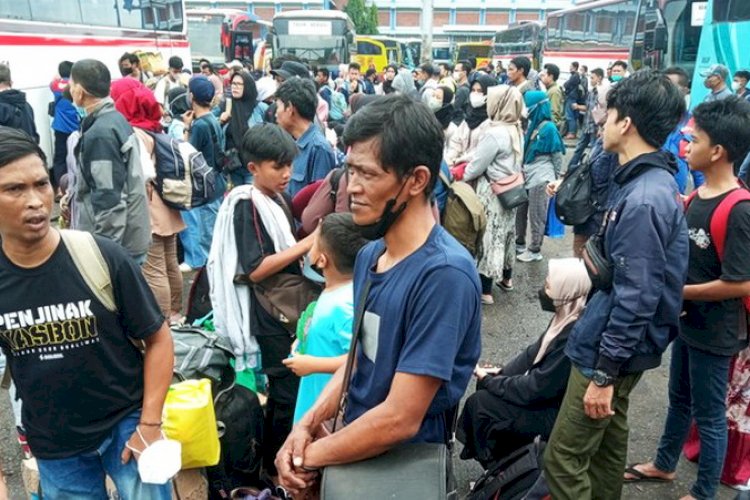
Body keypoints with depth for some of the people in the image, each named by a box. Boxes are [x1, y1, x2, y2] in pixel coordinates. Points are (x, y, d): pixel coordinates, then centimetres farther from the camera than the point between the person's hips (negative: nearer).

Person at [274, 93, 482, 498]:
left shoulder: (444, 274, -26)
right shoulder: (370, 254, -1)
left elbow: (400, 419, -25)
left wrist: (310, 456, -13)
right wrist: (306, 425, -5)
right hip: (354, 451, 6)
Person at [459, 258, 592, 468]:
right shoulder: (565, 318, -4)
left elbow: (535, 388, -26)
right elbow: (536, 351, 10)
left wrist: (488, 380, -15)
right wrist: (501, 371, 1)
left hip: (556, 410, -9)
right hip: (547, 392, 9)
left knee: (480, 403, -10)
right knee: (488, 385, 7)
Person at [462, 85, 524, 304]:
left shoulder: (495, 133, -23)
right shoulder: (517, 130, 3)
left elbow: (476, 167, -18)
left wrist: (459, 176, 2)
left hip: (493, 193, -9)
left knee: (488, 236, -1)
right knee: (506, 232, 21)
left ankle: (485, 290, 7)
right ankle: (506, 278, 37)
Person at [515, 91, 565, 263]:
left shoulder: (549, 128, -14)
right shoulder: (531, 124, 6)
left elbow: (558, 157, -7)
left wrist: (556, 180, 0)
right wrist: (522, 170, 11)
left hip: (540, 178, -7)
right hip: (526, 176, 7)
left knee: (536, 216, 4)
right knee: (519, 212, 15)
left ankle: (535, 250, 16)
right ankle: (519, 244, 30)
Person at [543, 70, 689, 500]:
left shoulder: (643, 200, -26)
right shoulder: (653, 181, 6)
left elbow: (635, 299, -26)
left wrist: (604, 373, -21)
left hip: (612, 351, -10)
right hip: (618, 345, 10)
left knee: (563, 459, 0)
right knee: (607, 445, 23)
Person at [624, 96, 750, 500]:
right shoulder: (698, 195, 2)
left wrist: (678, 291, -17)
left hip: (715, 330, -8)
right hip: (687, 320, 8)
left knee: (708, 413, 9)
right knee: (680, 398, 24)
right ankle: (664, 465, 44)